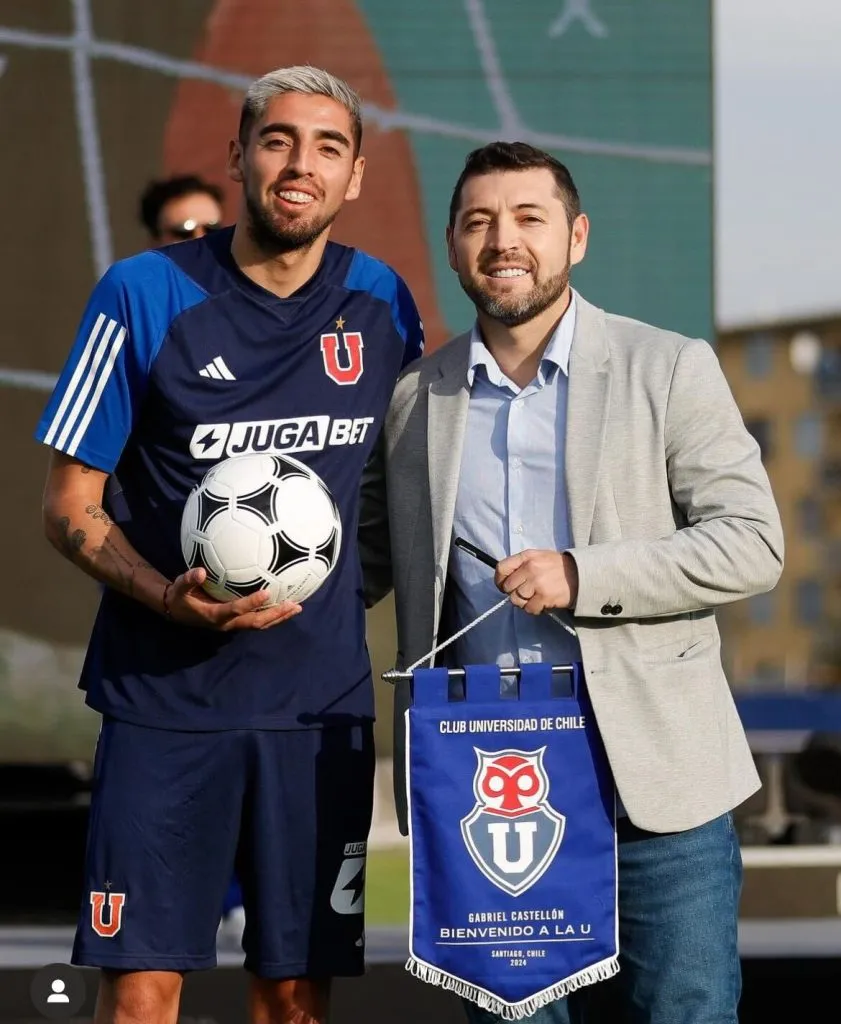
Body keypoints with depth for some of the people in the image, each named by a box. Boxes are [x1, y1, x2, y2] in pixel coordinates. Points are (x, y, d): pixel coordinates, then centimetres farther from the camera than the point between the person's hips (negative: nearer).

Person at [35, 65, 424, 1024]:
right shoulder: (145, 295, -5)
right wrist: (170, 597, -18)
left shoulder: (381, 302, 5)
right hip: (164, 696, -3)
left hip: (323, 701, 3)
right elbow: (69, 503, -2)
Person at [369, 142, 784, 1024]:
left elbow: (752, 542, -4)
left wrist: (581, 577, -15)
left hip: (653, 782, -2)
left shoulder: (669, 370, 1)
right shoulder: (414, 398, 10)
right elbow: (365, 561, 18)